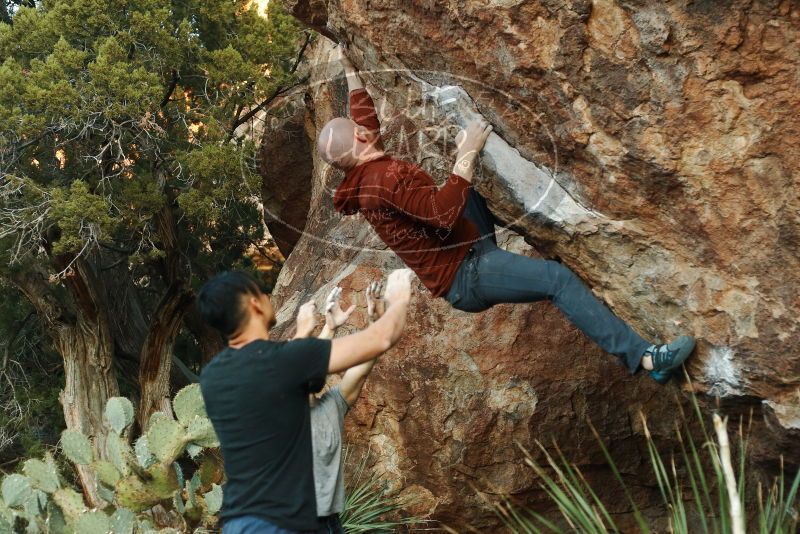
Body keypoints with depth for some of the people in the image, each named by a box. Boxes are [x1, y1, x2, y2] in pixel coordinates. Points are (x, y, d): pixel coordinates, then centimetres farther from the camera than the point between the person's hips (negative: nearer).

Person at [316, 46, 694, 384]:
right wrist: (466, 154, -29)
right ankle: (645, 357, -30)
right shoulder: (386, 176, -23)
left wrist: (350, 71, 34)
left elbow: (364, 120, 27)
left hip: (463, 260, 11)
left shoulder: (361, 178, 8)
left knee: (473, 192, 27)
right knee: (558, 278, -25)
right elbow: (444, 212, -35)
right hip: (464, 275, -11)